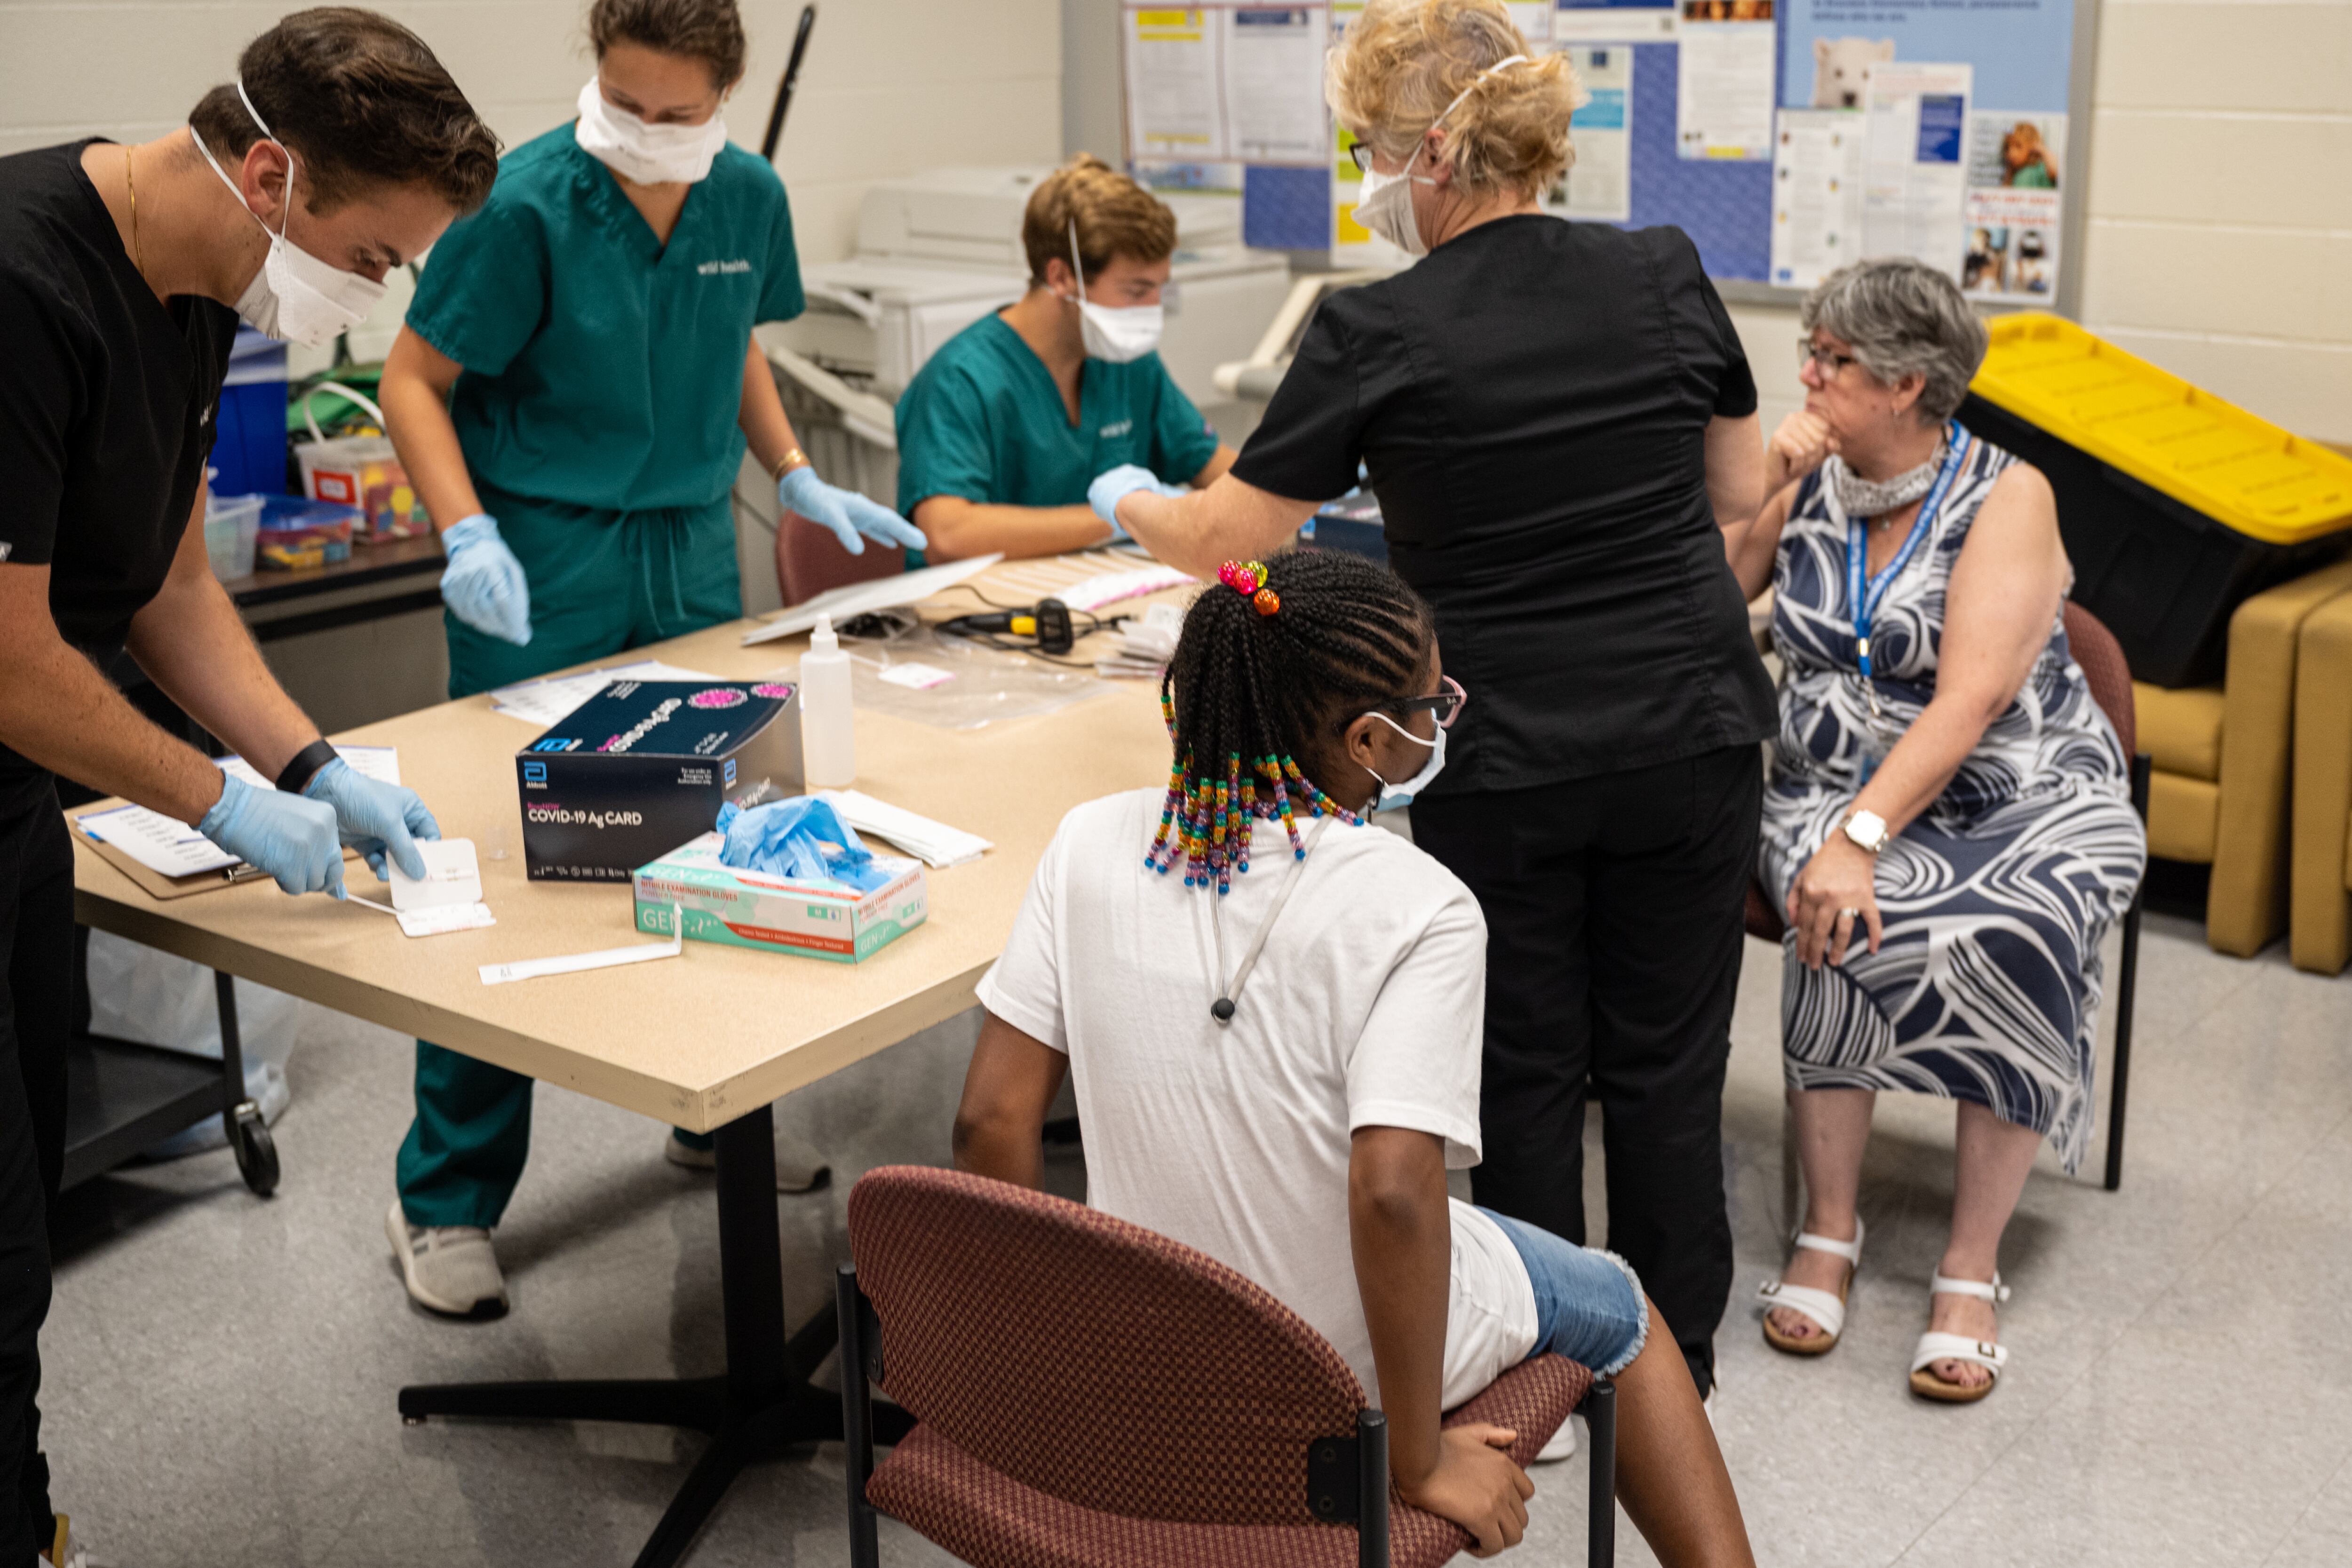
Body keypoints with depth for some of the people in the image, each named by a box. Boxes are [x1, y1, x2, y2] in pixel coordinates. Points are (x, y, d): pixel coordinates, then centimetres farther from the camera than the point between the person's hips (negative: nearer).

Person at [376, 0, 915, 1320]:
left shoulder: (750, 198, 3)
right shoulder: (527, 203, -14)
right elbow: (416, 381, -9)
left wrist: (800, 481, 7)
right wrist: (468, 534, -22)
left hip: (695, 553, 5)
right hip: (546, 569, -5)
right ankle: (446, 1199, 8)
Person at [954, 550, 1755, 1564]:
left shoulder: (1091, 846, -12)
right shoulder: (1417, 911, -26)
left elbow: (991, 1120, -10)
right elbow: (1393, 1192, -33)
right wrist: (1419, 1465, -19)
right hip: (1349, 1369, -4)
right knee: (1620, 1313, 27)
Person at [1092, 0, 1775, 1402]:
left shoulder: (1380, 335, -13)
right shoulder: (1666, 276, -1)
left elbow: (1226, 540, -4)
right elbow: (1742, 493, 10)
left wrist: (1126, 503, 16)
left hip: (1502, 761, -3)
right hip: (1692, 734, 4)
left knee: (1526, 1073, 12)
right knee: (1668, 1063, 15)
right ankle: (1675, 1370, 30)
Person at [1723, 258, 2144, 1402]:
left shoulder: (2008, 496, -6)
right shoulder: (1807, 484, 8)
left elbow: (1972, 697, -19)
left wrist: (1861, 837, -30)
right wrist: (1763, 491, -6)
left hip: (2020, 796, -2)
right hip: (1836, 789, 3)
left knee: (2009, 942, -33)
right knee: (1846, 919, -31)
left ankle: (1971, 1270, -18)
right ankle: (1828, 1228, -16)